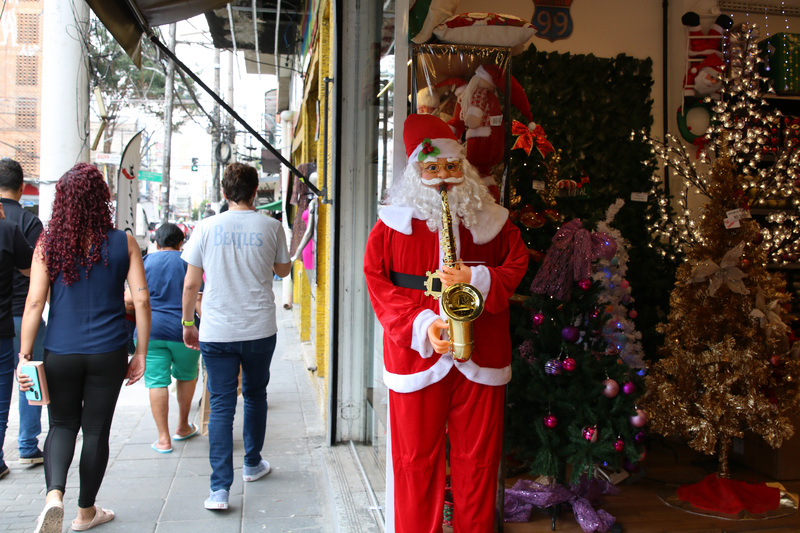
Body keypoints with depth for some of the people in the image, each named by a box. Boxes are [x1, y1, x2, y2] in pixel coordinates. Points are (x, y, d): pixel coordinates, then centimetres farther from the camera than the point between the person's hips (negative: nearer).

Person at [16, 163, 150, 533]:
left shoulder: (48, 243, -3)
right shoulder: (123, 243, -4)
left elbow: (34, 302, -5)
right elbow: (141, 299, -6)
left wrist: (24, 355, 1)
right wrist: (141, 353, 1)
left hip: (60, 353, 1)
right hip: (108, 353, 0)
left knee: (62, 425, 18)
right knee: (96, 430, 12)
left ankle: (54, 493, -6)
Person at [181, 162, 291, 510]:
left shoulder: (207, 228, -3)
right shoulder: (270, 227, -2)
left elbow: (191, 284, 0)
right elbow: (283, 270, 13)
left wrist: (187, 322, 12)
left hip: (217, 332, -1)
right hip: (260, 330, 1)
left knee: (221, 406, 3)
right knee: (255, 395, 20)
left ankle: (220, 488, -1)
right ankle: (252, 464, 36)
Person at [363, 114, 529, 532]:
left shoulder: (490, 219, 6)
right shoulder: (394, 222, 2)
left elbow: (517, 266, 9)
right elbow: (378, 283, 0)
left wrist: (478, 278, -12)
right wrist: (421, 324, -14)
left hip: (481, 356, 1)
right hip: (415, 354, -1)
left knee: (478, 457, 9)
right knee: (416, 458, 7)